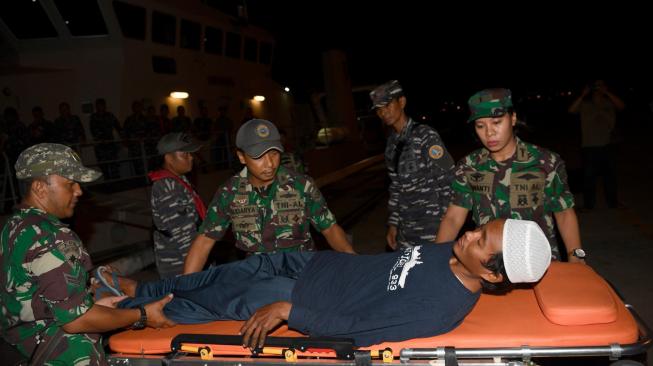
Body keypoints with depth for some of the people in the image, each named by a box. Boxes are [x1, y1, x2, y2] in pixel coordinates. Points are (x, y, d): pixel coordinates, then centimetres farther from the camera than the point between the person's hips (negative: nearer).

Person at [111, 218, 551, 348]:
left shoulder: (439, 309, -31)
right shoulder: (456, 252, -8)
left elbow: (355, 329, -29)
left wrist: (285, 310, -25)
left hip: (312, 298, -7)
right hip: (323, 262, 7)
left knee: (224, 302, 5)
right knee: (232, 273, 13)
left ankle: (132, 311, 31)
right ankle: (140, 290, 34)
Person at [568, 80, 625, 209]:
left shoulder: (610, 102, 7)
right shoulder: (584, 104, 5)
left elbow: (621, 106, -11)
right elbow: (571, 110, -10)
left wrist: (607, 92, -14)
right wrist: (583, 95, -13)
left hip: (607, 146, 2)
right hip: (589, 146, -2)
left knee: (610, 175, 10)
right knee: (589, 176, 1)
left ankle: (613, 202, 23)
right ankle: (588, 204, 9)